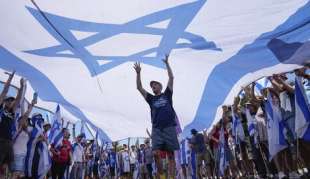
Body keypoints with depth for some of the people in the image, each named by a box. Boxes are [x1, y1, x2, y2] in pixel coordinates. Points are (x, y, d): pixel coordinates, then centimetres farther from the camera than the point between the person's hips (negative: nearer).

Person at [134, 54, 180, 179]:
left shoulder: (167, 94, 13)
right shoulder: (151, 98, 17)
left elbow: (171, 78, 8)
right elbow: (139, 87, 10)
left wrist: (167, 63, 9)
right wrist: (138, 73, 3)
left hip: (169, 127, -2)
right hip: (156, 128, 2)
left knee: (171, 155, 1)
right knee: (156, 153, -8)